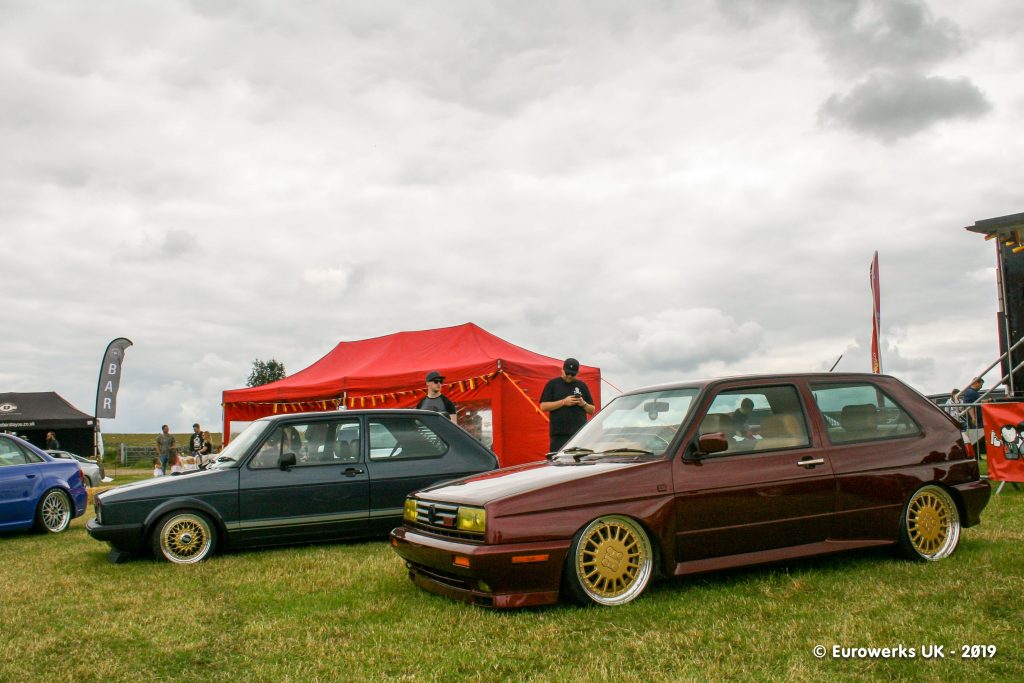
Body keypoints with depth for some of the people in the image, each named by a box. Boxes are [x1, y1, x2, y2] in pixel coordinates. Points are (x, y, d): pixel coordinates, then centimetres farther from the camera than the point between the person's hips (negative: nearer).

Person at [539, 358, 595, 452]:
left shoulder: (582, 386, 16)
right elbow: (543, 406, -1)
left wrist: (584, 404, -4)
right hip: (559, 434, -3)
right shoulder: (552, 384, 8)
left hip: (580, 433, 3)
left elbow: (592, 410, 18)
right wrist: (563, 402, -10)